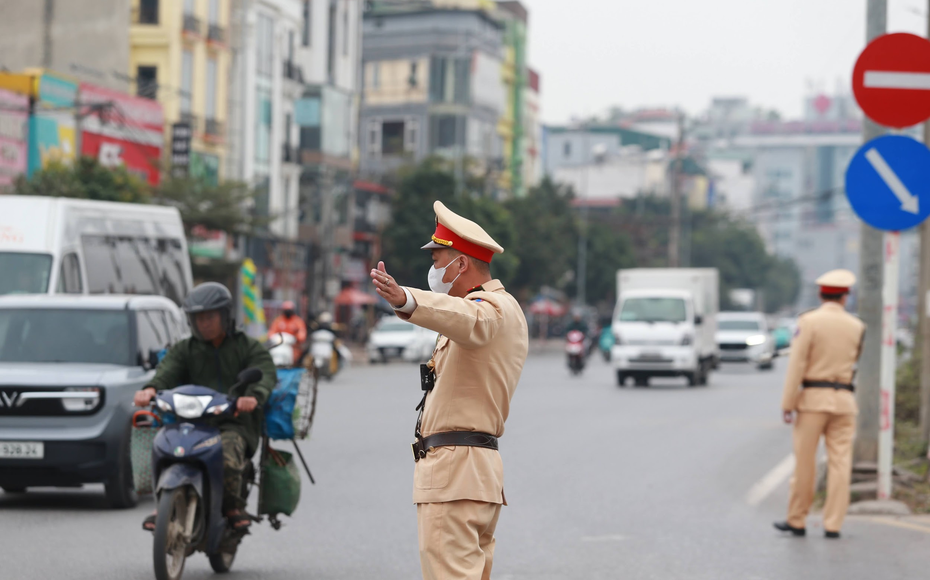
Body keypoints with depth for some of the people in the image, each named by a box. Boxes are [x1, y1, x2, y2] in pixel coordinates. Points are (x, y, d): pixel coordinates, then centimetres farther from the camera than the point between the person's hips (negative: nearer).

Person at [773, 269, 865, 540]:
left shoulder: (809, 322, -7)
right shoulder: (857, 327, 4)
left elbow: (797, 365, -10)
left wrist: (788, 404, -8)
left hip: (813, 396, -3)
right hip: (844, 399, 3)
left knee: (805, 462, 4)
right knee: (840, 463, 2)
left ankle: (796, 521, 12)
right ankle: (833, 525, 0)